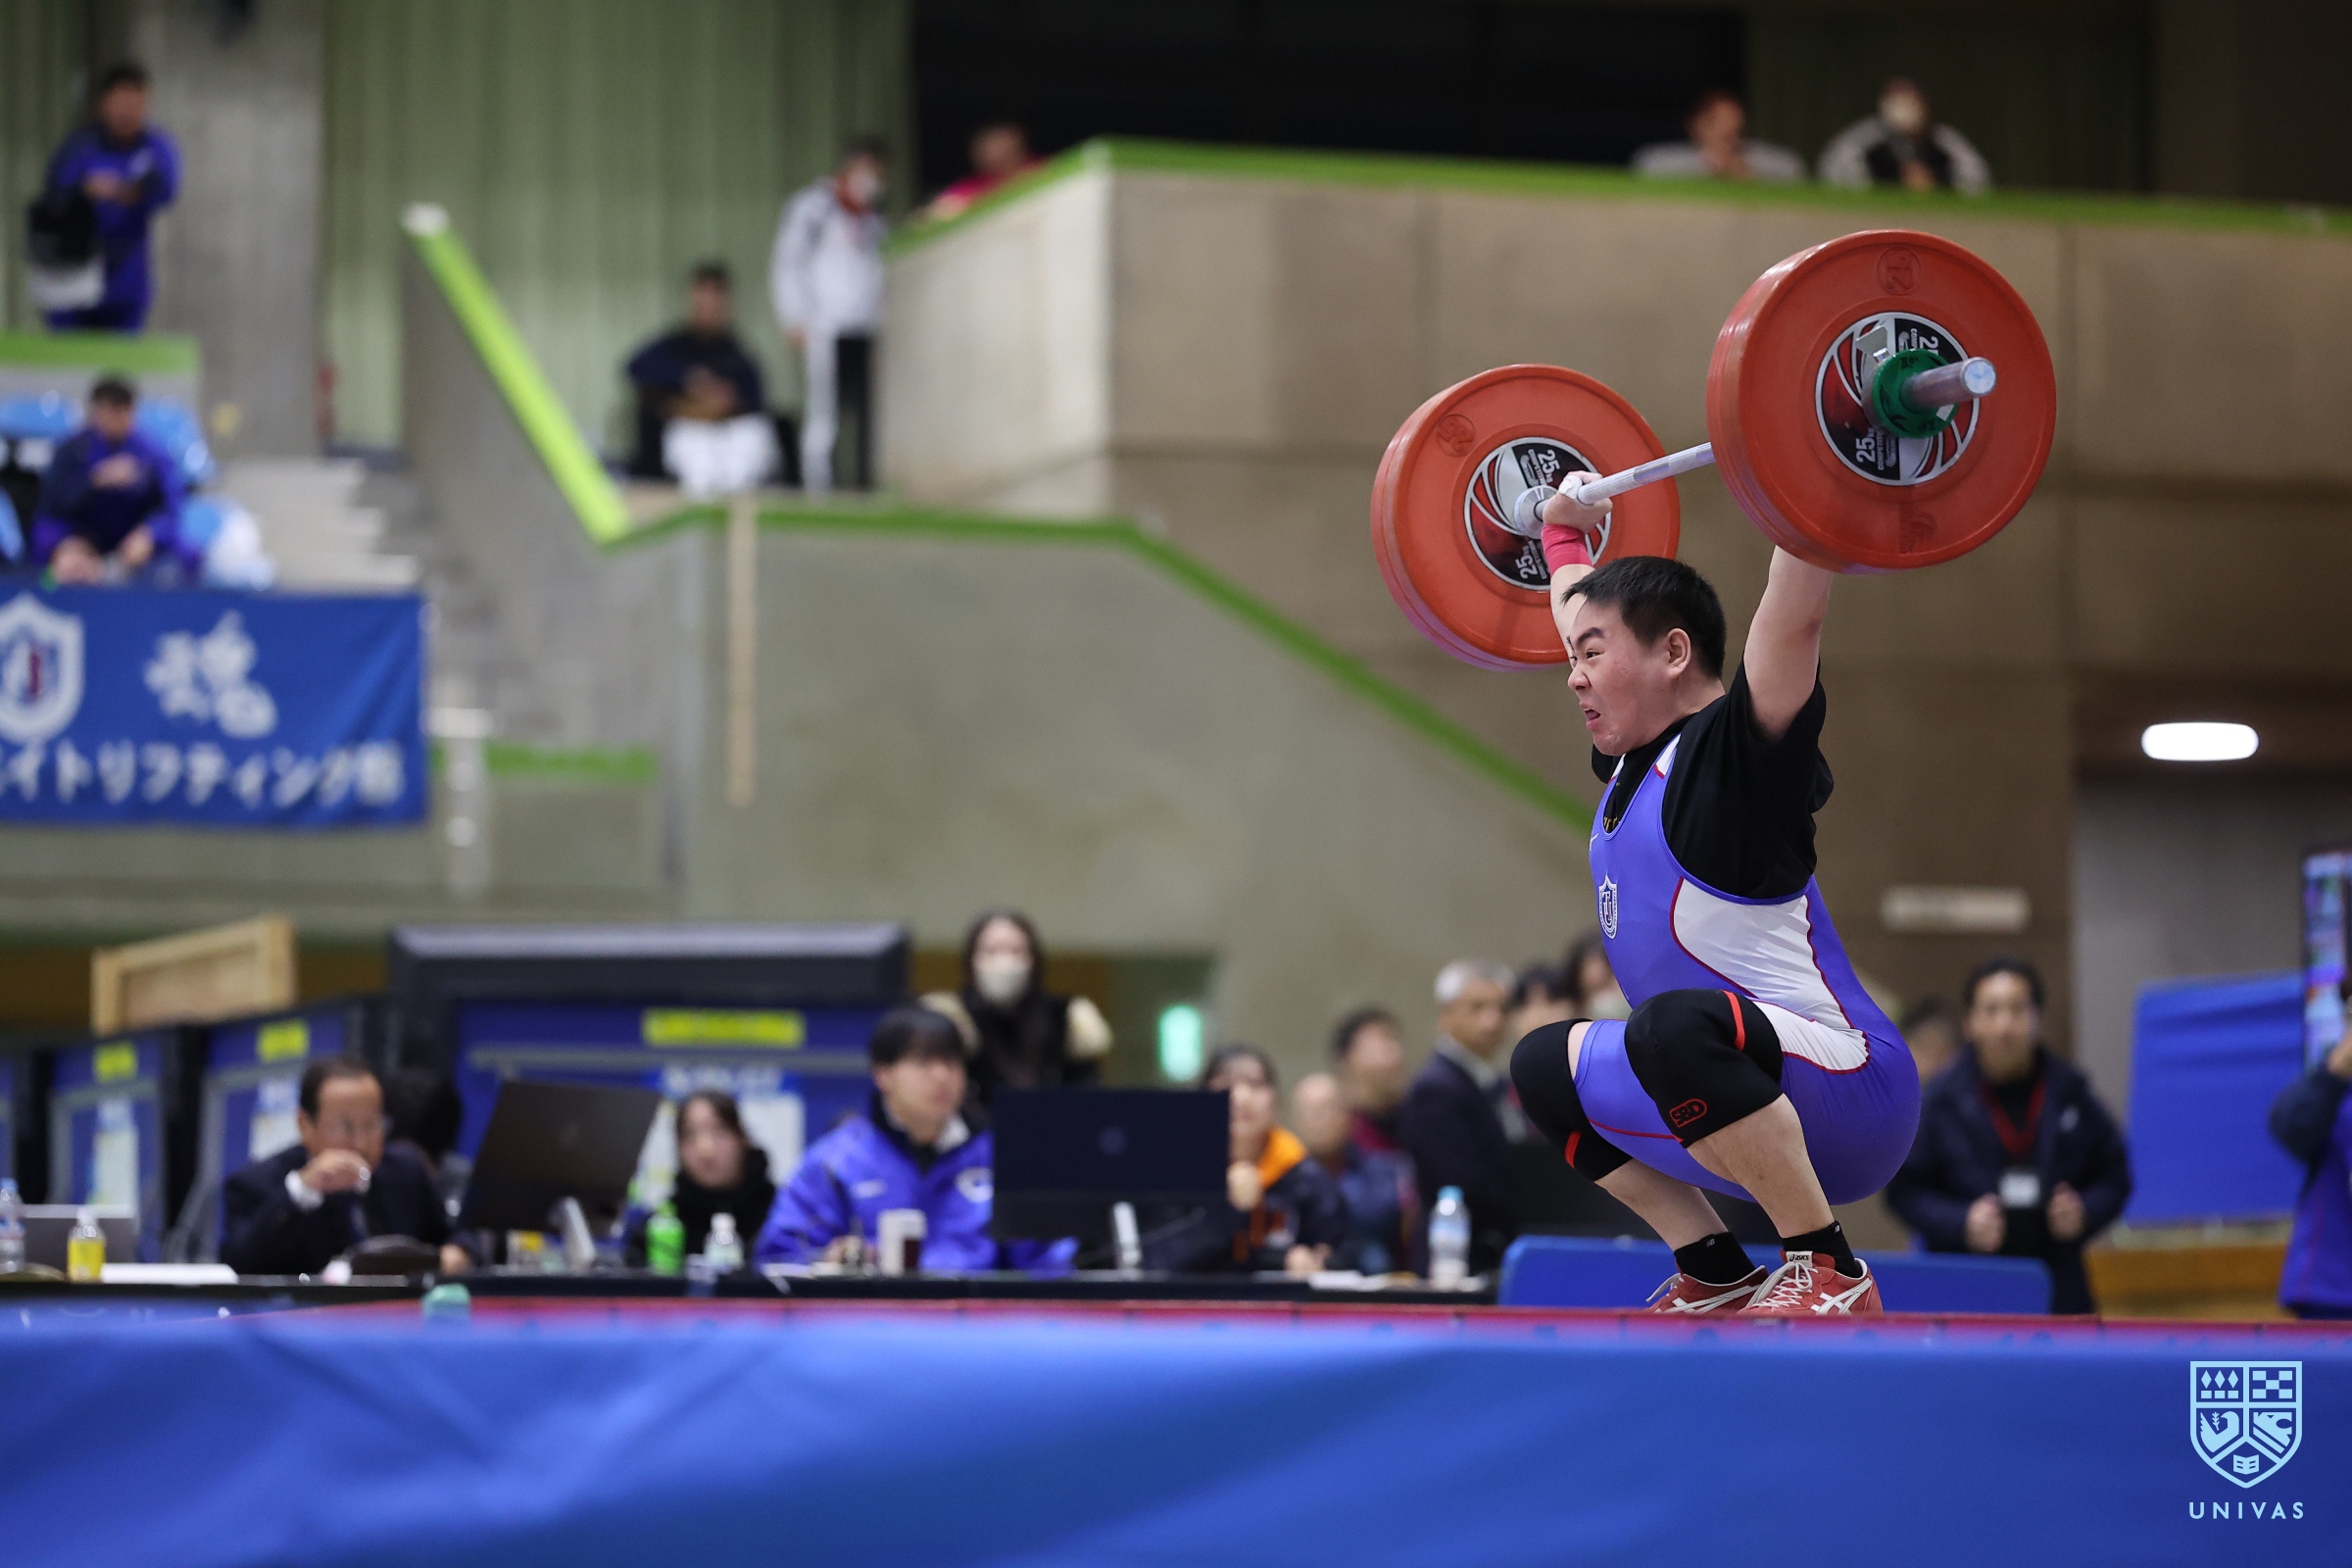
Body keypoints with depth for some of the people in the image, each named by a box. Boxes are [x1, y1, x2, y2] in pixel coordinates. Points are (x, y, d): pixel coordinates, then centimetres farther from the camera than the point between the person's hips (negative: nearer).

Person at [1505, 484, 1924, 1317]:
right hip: (1741, 1101, 10)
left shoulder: (1733, 752, -12)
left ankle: (1827, 1271, -23)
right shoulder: (1631, 764, 12)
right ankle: (1717, 1277, 13)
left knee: (1677, 1026, -37)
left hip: (1848, 1095, -10)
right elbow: (1585, 611, 31)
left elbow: (1794, 616, -26)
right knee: (1545, 1066, 21)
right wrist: (1564, 529, 42)